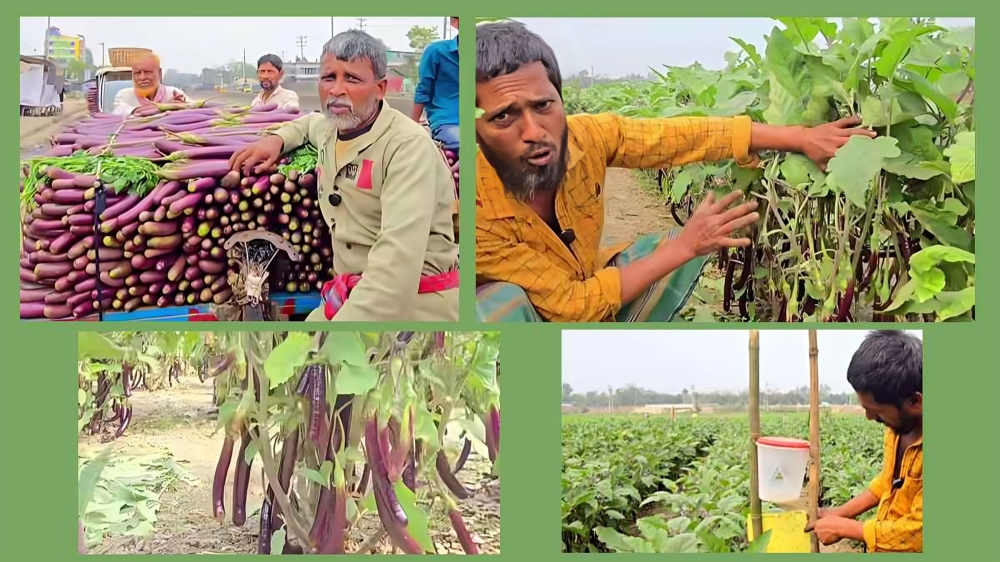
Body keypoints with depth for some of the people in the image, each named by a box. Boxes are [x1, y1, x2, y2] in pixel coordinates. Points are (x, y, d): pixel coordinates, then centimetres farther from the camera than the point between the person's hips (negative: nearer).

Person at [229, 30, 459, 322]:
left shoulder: (408, 146, -17)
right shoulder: (330, 128, 9)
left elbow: (398, 259, -29)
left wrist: (348, 318, -37)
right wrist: (278, 138, 15)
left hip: (415, 304, -8)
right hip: (351, 295, 8)